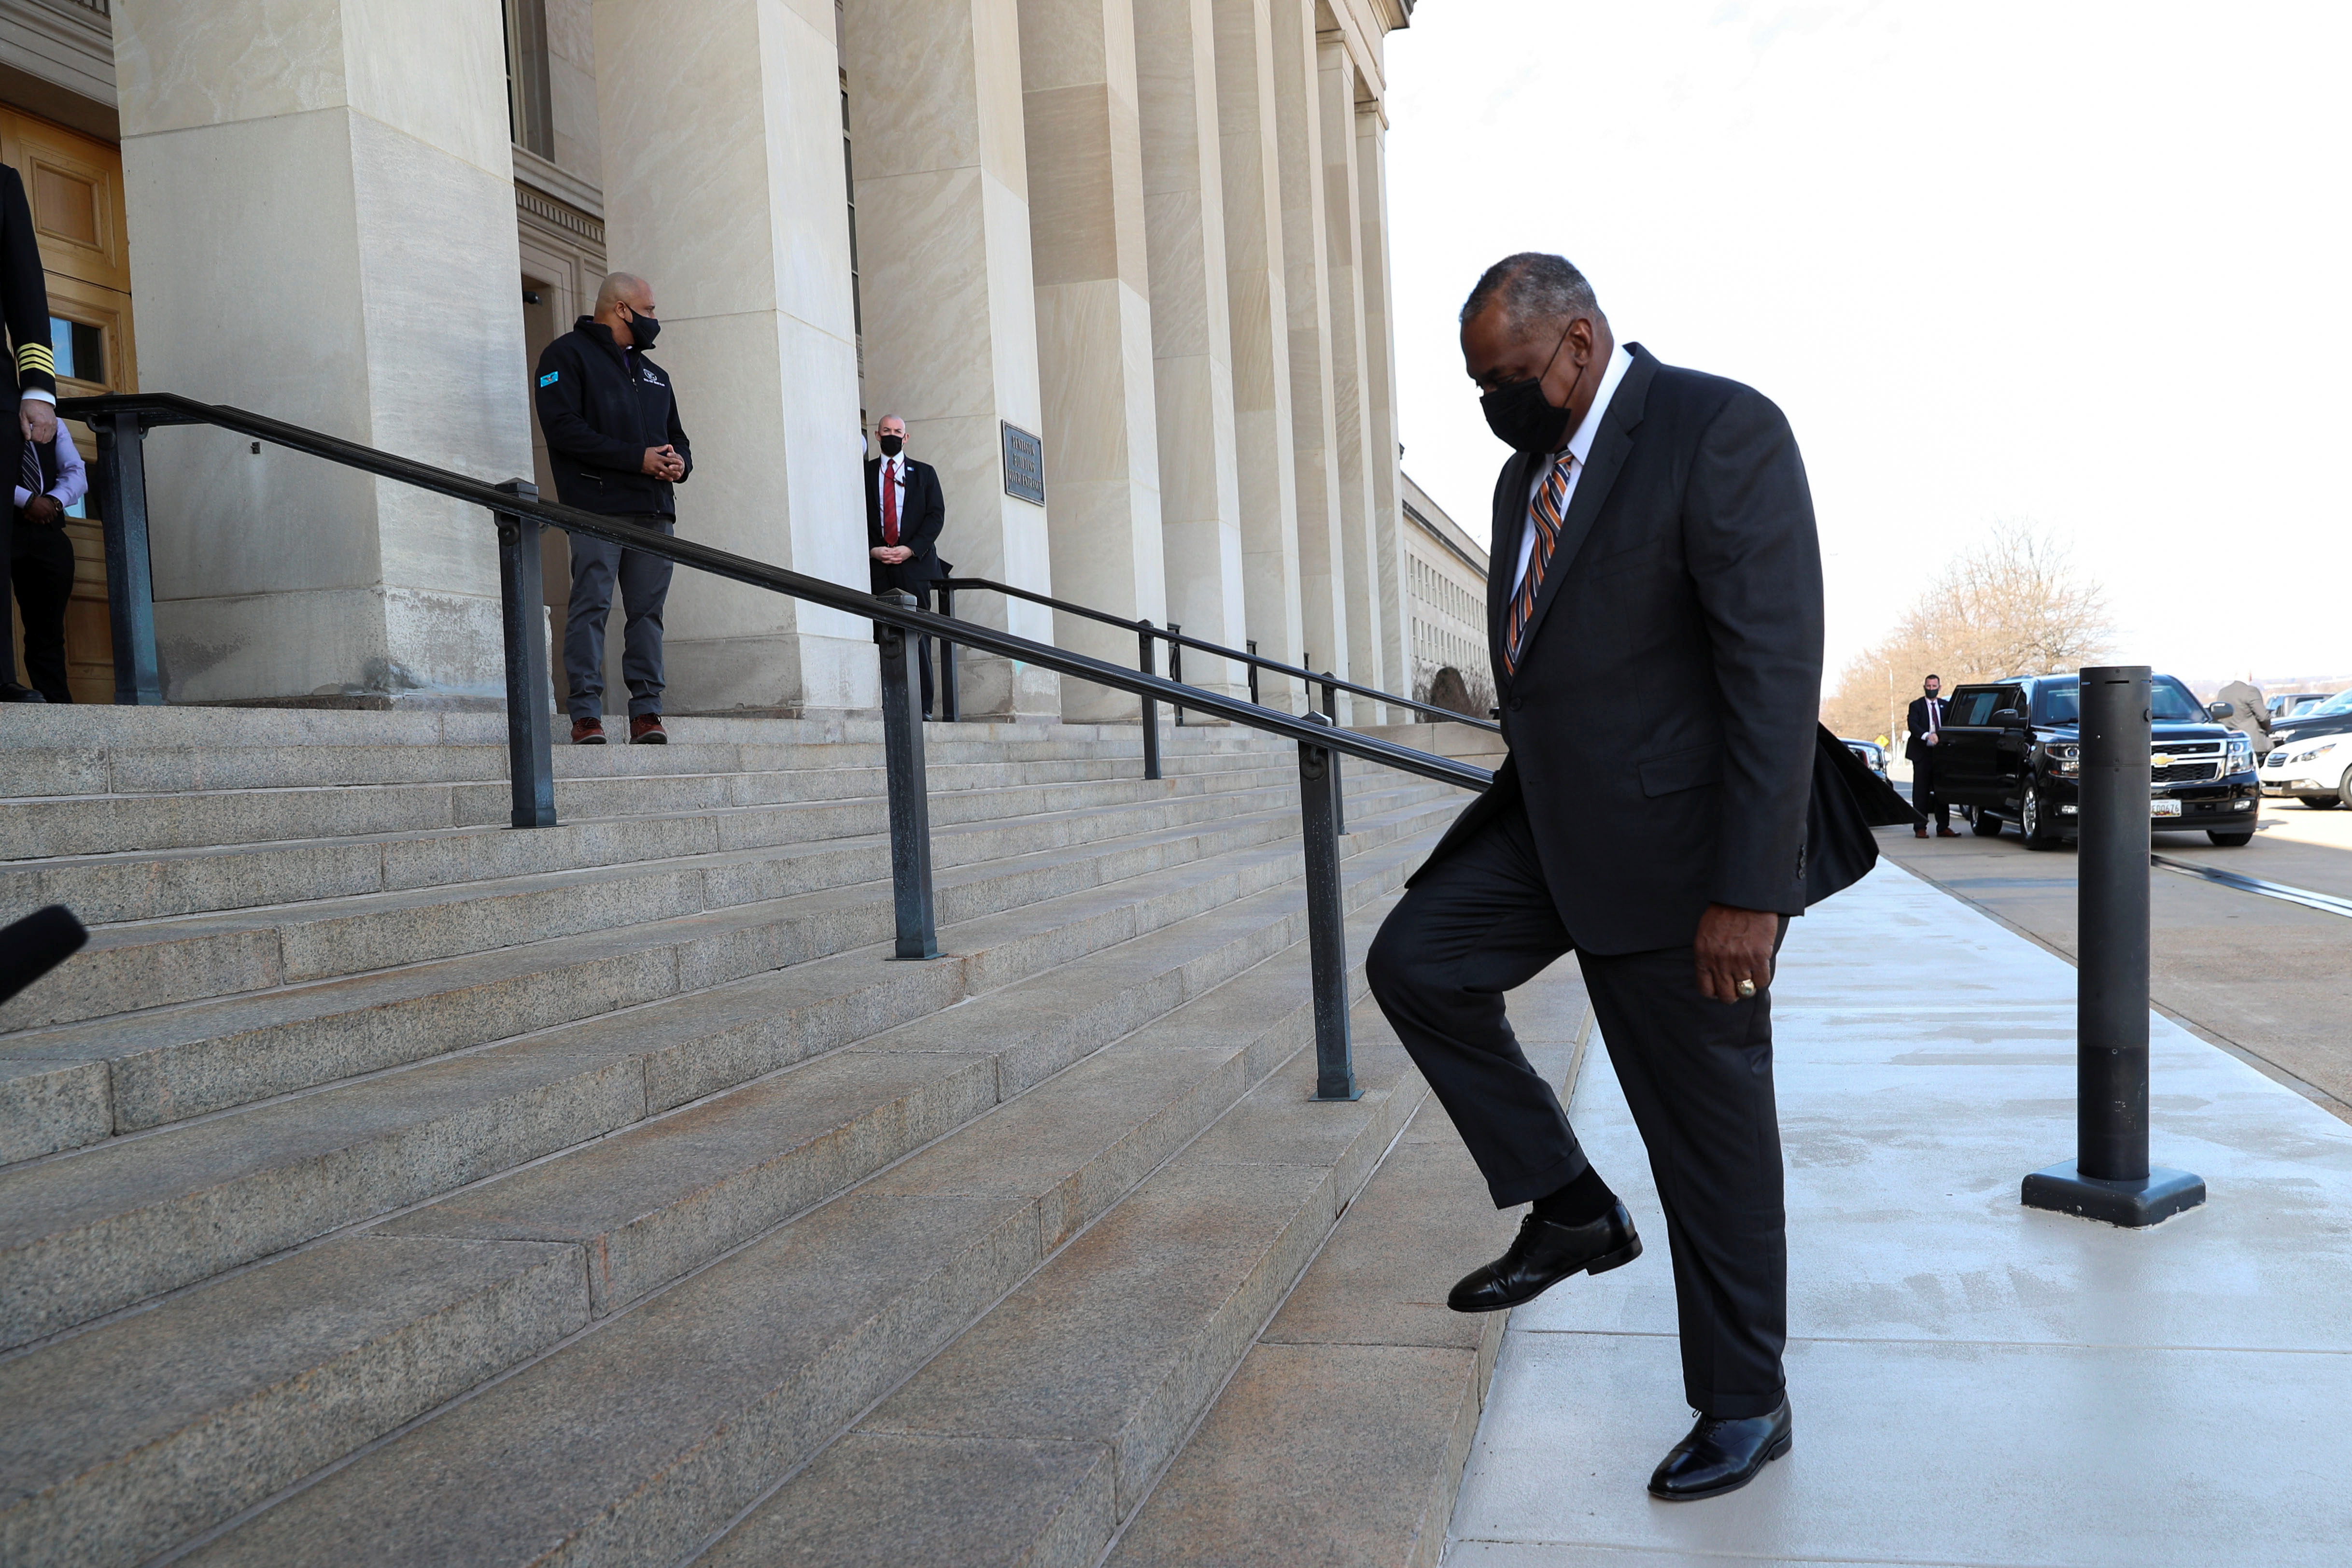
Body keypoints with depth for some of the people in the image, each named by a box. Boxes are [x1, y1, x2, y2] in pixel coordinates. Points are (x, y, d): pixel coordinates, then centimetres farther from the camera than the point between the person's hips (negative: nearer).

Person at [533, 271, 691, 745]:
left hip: (655, 510, 6)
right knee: (591, 606, -9)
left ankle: (646, 711, 2)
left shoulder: (653, 373, 27)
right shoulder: (568, 355, 5)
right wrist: (637, 458, -14)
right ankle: (586, 714, -9)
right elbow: (563, 427, -9)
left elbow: (676, 436, 28)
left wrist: (680, 462, 2)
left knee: (648, 610, 2)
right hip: (598, 506, -6)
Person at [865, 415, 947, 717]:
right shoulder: (863, 473, 14)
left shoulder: (924, 473, 14)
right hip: (876, 566, 1)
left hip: (914, 563, 0)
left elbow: (936, 515, 5)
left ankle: (922, 707, -5)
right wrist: (872, 550, -8)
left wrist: (911, 549, -8)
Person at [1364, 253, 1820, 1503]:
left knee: (1709, 1129, 3)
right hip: (1550, 823, 8)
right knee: (1414, 960, -5)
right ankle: (1569, 1208, 10)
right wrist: (1521, 821, 21)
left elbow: (1776, 670, -21)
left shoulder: (1722, 432, -15)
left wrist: (1747, 891, -24)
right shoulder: (1530, 475, 12)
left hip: (1674, 840, -8)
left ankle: (1745, 1400, 22)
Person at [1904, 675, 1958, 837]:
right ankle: (1921, 827, 2)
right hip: (1922, 754, -3)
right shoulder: (1916, 705, 3)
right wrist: (1927, 736, -29)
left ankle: (1943, 827, 9)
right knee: (1921, 793, -2)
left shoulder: (1945, 706, 13)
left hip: (1940, 754, 3)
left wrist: (1941, 736, -13)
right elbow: (1912, 725, -13)